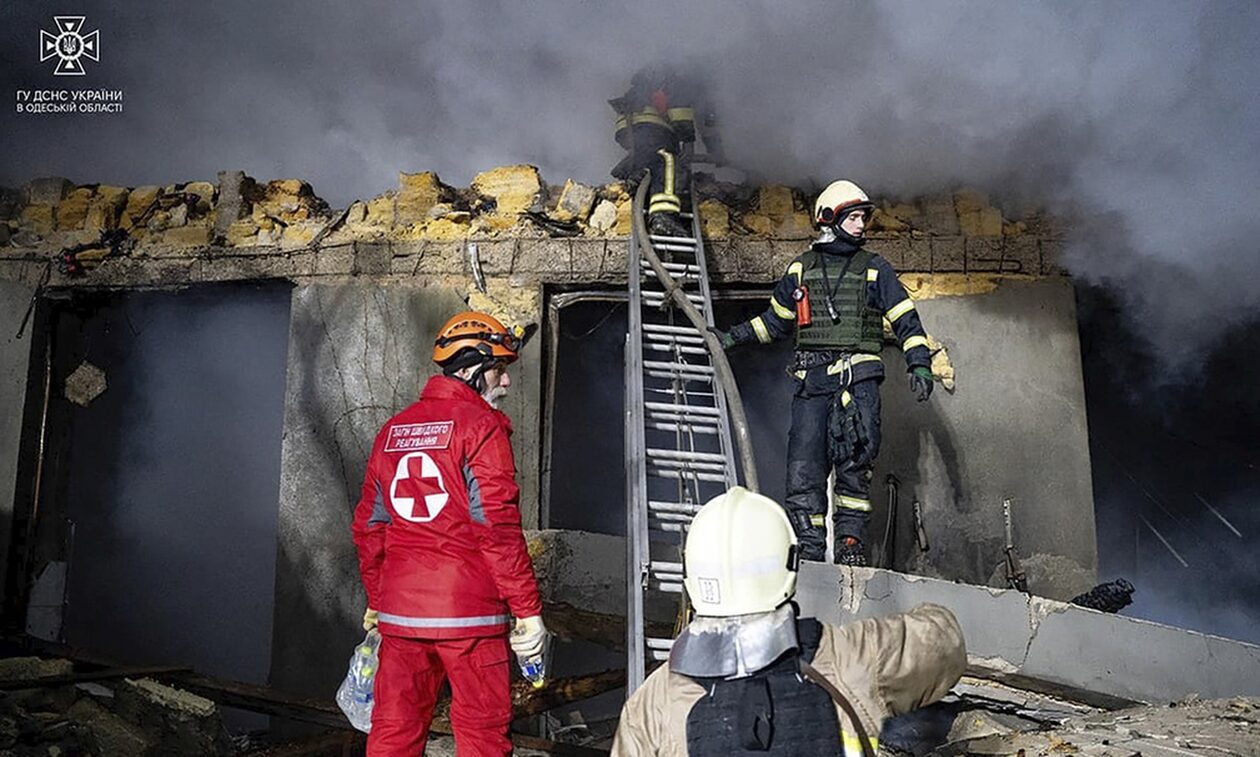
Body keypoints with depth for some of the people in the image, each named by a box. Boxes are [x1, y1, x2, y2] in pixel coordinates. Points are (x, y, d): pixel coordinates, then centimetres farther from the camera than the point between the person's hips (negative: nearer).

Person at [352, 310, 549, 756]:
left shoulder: (394, 429, 13)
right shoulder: (480, 424, -8)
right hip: (468, 610, -6)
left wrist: (376, 600, 26)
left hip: (399, 608, 6)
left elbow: (368, 524, 16)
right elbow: (498, 527, -15)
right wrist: (528, 610, -11)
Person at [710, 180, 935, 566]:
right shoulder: (801, 269, 17)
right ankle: (808, 549, -1)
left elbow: (906, 320, 9)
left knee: (856, 458, -9)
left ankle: (850, 540, -1)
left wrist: (919, 365, -3)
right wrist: (733, 337, 22)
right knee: (804, 464, -5)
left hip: (858, 375, -1)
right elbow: (777, 318, 27)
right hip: (811, 378, 2)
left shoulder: (875, 270, 12)